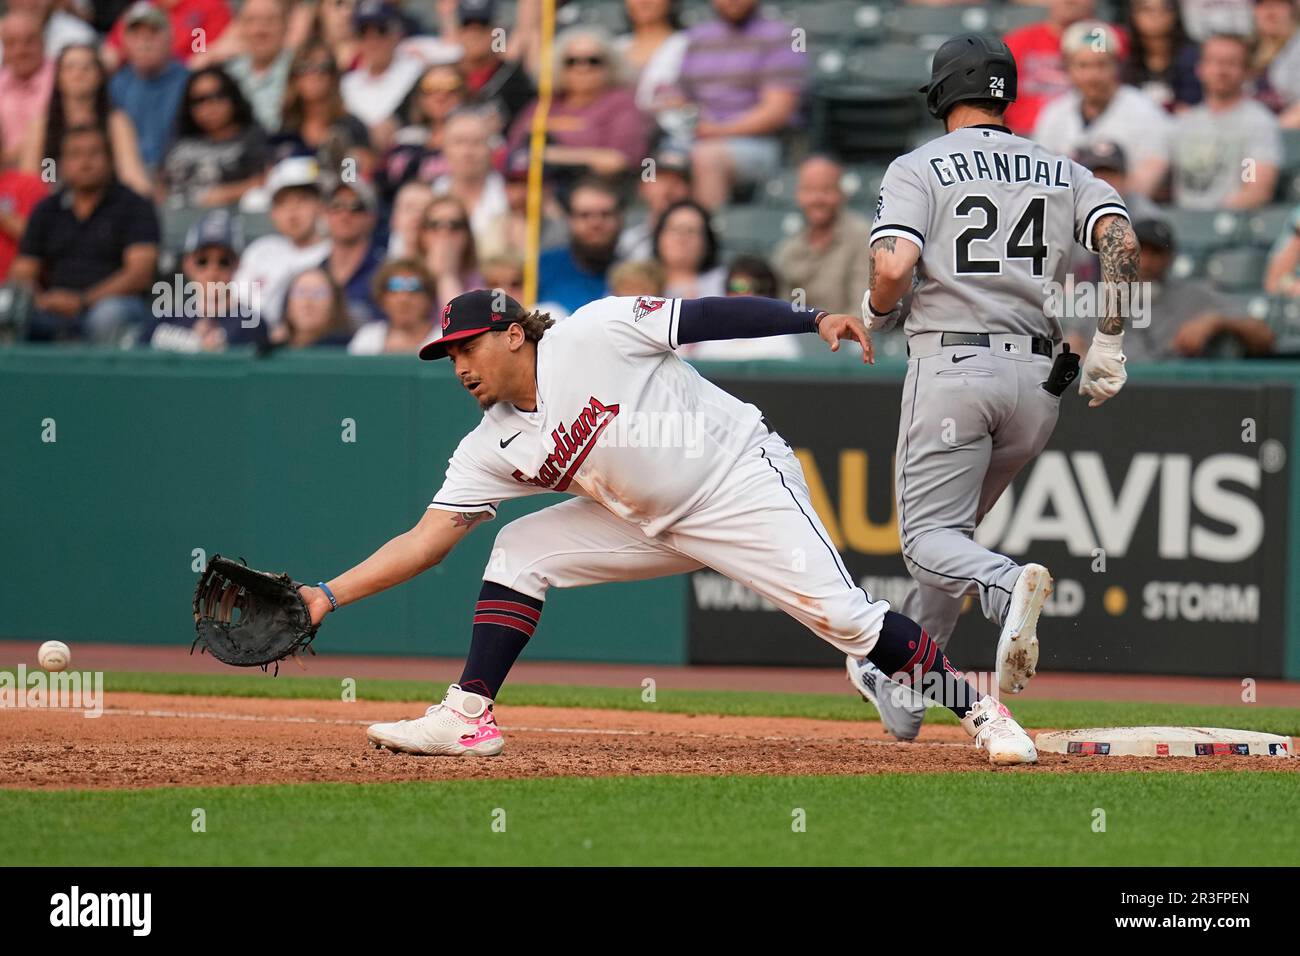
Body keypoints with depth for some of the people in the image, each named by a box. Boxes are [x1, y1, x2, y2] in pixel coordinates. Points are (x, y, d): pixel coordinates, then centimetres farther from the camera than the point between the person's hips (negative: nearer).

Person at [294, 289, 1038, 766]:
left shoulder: (593, 336, -15)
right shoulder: (494, 449, 0)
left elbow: (710, 317, -16)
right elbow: (426, 540, -2)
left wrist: (815, 321, -25)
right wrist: (329, 596, -11)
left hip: (741, 483, -6)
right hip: (650, 524, 6)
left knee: (839, 614, -18)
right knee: (520, 553, -3)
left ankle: (978, 708, -6)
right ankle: (468, 719, -1)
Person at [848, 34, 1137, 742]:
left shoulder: (918, 168, 2)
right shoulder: (1063, 171, 14)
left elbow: (893, 266, -14)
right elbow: (1120, 238, -4)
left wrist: (876, 311, 8)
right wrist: (1109, 344, -1)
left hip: (951, 365, -5)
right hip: (1037, 378, 5)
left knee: (929, 537, -4)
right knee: (951, 525, 20)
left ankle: (1006, 585, -37)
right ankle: (901, 690, 23)